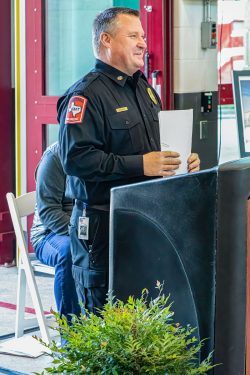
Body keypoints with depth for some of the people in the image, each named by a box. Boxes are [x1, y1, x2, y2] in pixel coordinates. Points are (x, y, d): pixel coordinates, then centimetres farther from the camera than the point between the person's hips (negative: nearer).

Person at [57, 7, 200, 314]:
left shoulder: (145, 88, 17)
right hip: (102, 227, -8)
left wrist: (180, 160, 7)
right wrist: (139, 165, -23)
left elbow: (160, 143, 30)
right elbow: (75, 158, -23)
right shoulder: (86, 95, -12)